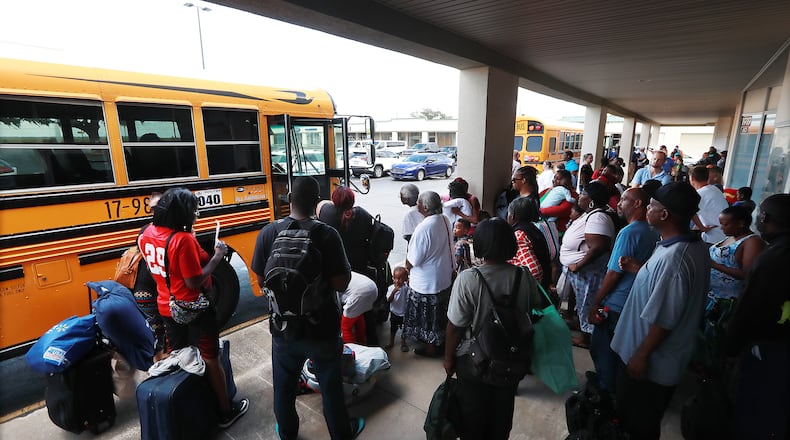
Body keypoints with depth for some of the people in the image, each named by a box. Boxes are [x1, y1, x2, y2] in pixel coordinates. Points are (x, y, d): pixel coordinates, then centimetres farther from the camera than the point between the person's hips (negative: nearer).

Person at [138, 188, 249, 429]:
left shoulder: (147, 234, -2)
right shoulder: (183, 239, -27)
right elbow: (194, 282, -26)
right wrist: (217, 257, -19)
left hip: (167, 308, 7)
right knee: (210, 359, 8)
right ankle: (226, 411, 24)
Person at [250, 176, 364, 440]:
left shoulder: (268, 233, -12)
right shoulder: (328, 235, -20)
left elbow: (262, 281, -3)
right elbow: (341, 284, -17)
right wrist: (346, 265, 1)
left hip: (283, 328, 3)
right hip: (322, 327, -2)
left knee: (284, 385, 26)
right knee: (331, 385, 20)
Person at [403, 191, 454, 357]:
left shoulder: (423, 228, -30)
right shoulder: (445, 220, -6)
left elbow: (411, 262, -25)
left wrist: (408, 268, -2)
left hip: (426, 283, -8)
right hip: (445, 278, 8)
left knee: (427, 317, 13)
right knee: (439, 314, 25)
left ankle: (430, 347, 32)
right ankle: (439, 340, 45)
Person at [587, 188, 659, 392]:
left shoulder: (628, 233, -20)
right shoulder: (652, 233, 4)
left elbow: (614, 273, -20)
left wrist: (595, 303, -12)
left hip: (616, 305, -8)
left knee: (601, 348, 7)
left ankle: (605, 390, 20)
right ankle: (615, 385, 36)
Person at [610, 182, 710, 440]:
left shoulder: (672, 258, -33)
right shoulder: (697, 246, -2)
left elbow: (663, 320, -27)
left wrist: (641, 355, -17)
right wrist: (639, 270, 5)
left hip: (650, 360, -9)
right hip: (669, 356, 9)